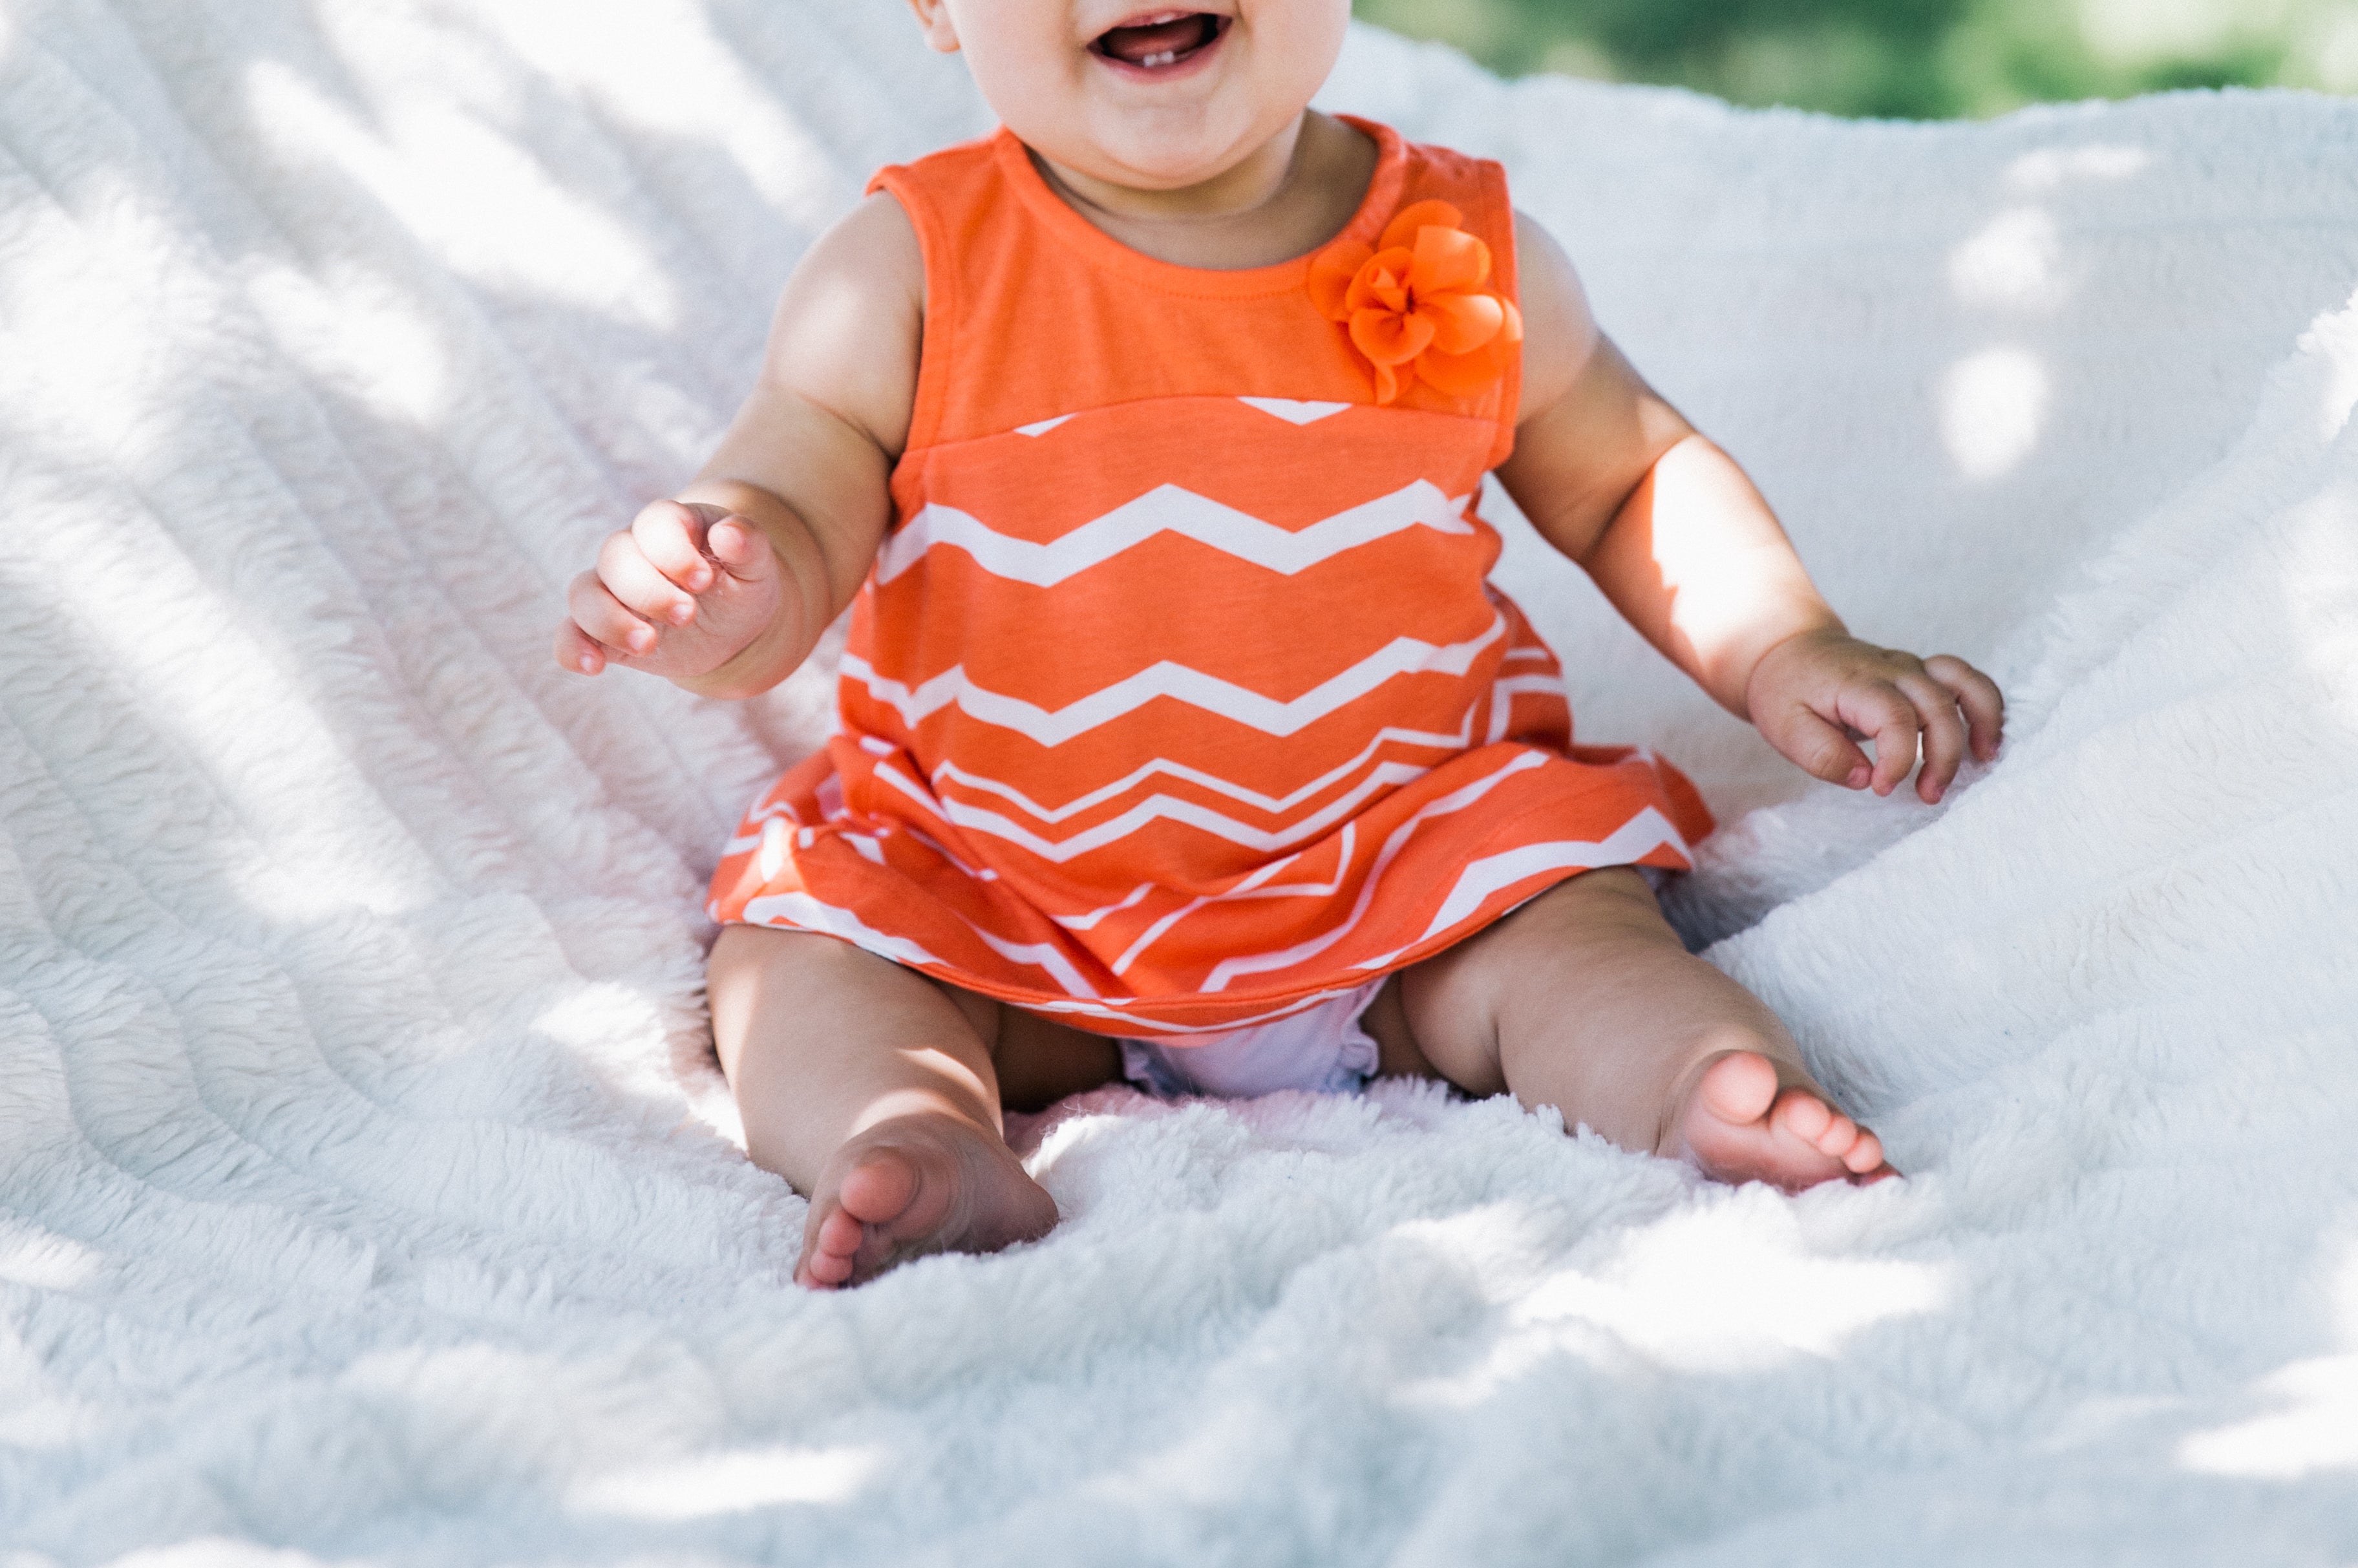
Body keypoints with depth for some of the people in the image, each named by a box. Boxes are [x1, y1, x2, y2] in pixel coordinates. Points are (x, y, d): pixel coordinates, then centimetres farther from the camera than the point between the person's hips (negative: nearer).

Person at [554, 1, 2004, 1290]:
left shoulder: (1466, 254, -2)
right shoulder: (908, 276, -8)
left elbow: (1629, 479, 13)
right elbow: (795, 514, -10)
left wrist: (1784, 655, -2)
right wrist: (733, 603, -35)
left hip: (1408, 850, 0)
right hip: (994, 892, 0)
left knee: (1568, 932, -23)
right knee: (791, 955, -19)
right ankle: (925, 1143, -44)